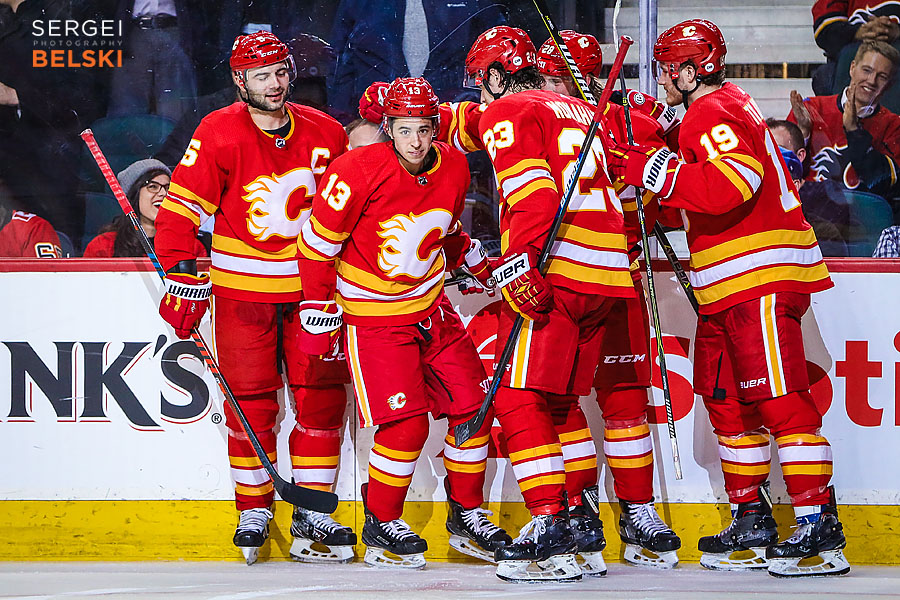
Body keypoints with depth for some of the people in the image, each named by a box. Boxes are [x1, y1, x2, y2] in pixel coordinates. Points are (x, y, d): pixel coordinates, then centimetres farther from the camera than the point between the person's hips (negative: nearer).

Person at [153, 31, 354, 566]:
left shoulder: (326, 134, 1)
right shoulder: (219, 134, -10)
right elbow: (181, 209, -9)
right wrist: (185, 278, -14)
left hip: (311, 287, 3)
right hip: (242, 290, -3)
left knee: (322, 396, 0)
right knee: (252, 402, -1)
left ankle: (312, 512, 10)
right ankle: (255, 511, 14)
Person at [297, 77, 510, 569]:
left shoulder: (453, 168, -3)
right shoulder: (357, 172, -22)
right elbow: (318, 241, -12)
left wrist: (477, 263, 21)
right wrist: (318, 309, -10)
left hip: (432, 306, 6)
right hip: (372, 315, -6)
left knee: (473, 406, 4)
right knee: (406, 422, -15)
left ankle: (467, 517, 20)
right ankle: (381, 527, 2)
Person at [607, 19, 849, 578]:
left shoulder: (716, 113, -11)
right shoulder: (723, 107, 22)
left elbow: (731, 185, -27)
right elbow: (705, 188, 26)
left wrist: (653, 171, -24)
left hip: (762, 279, -11)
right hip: (726, 289, 11)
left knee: (779, 400, -14)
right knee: (727, 400, 13)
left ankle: (820, 526, -16)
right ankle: (752, 520, 18)